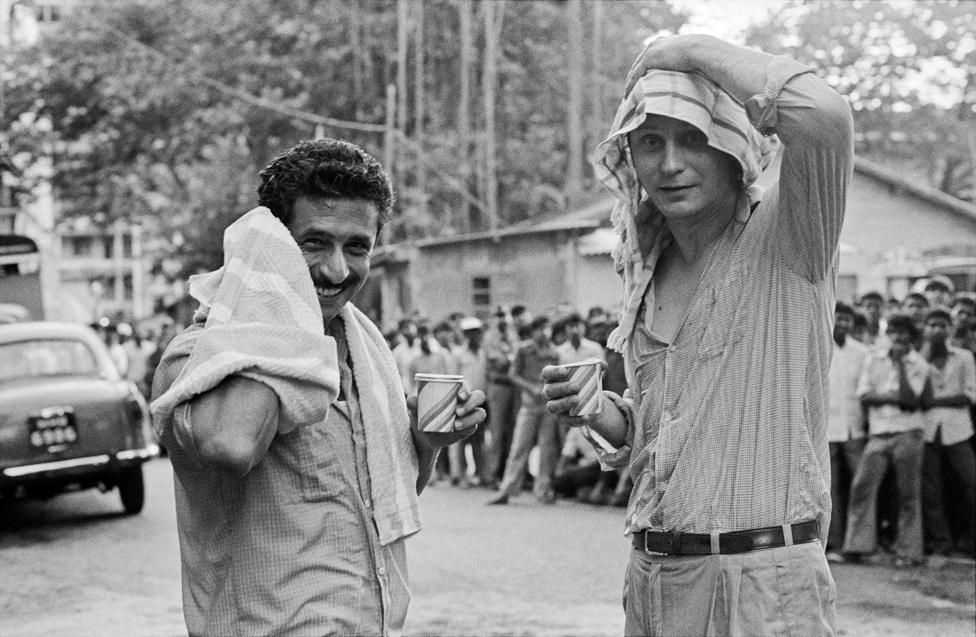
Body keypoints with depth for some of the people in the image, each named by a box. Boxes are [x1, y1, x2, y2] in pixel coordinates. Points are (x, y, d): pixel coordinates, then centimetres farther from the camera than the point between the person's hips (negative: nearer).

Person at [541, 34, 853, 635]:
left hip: (763, 583, -6)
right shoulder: (647, 275, 10)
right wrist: (598, 411, -2)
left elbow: (825, 116, -31)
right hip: (651, 578, 6)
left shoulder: (787, 237, -9)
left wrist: (692, 50, -17)